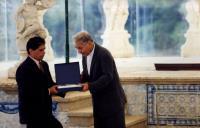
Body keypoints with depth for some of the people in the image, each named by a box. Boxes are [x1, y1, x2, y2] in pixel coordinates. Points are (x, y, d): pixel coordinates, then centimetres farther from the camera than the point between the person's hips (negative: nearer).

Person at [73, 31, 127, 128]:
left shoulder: (103, 54, -18)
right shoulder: (85, 55, 6)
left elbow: (108, 77, -24)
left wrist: (90, 86, -31)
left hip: (112, 101, -8)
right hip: (98, 102, 8)